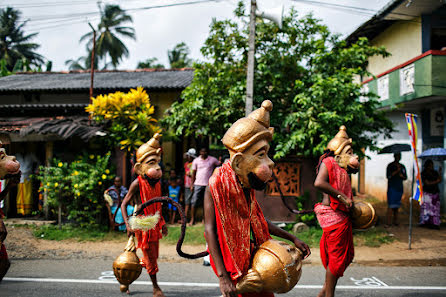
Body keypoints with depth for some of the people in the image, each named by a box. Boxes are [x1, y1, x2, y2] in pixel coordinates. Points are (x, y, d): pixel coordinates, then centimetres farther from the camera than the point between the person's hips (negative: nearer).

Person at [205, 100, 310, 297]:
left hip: (252, 257, 7)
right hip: (234, 263, -7)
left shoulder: (245, 185, 6)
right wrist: (222, 277, -25)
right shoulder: (217, 185, -17)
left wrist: (292, 238, 18)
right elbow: (209, 230, -19)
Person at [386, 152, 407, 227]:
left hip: (399, 188, 5)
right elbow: (388, 176, -11)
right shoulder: (390, 165, -2)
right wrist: (397, 171, -18)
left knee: (397, 205, 9)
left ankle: (395, 221, 16)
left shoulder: (402, 166, 15)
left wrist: (402, 176, -4)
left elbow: (405, 177, 18)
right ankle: (388, 222, -13)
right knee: (391, 205, -11)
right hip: (392, 187, -5)